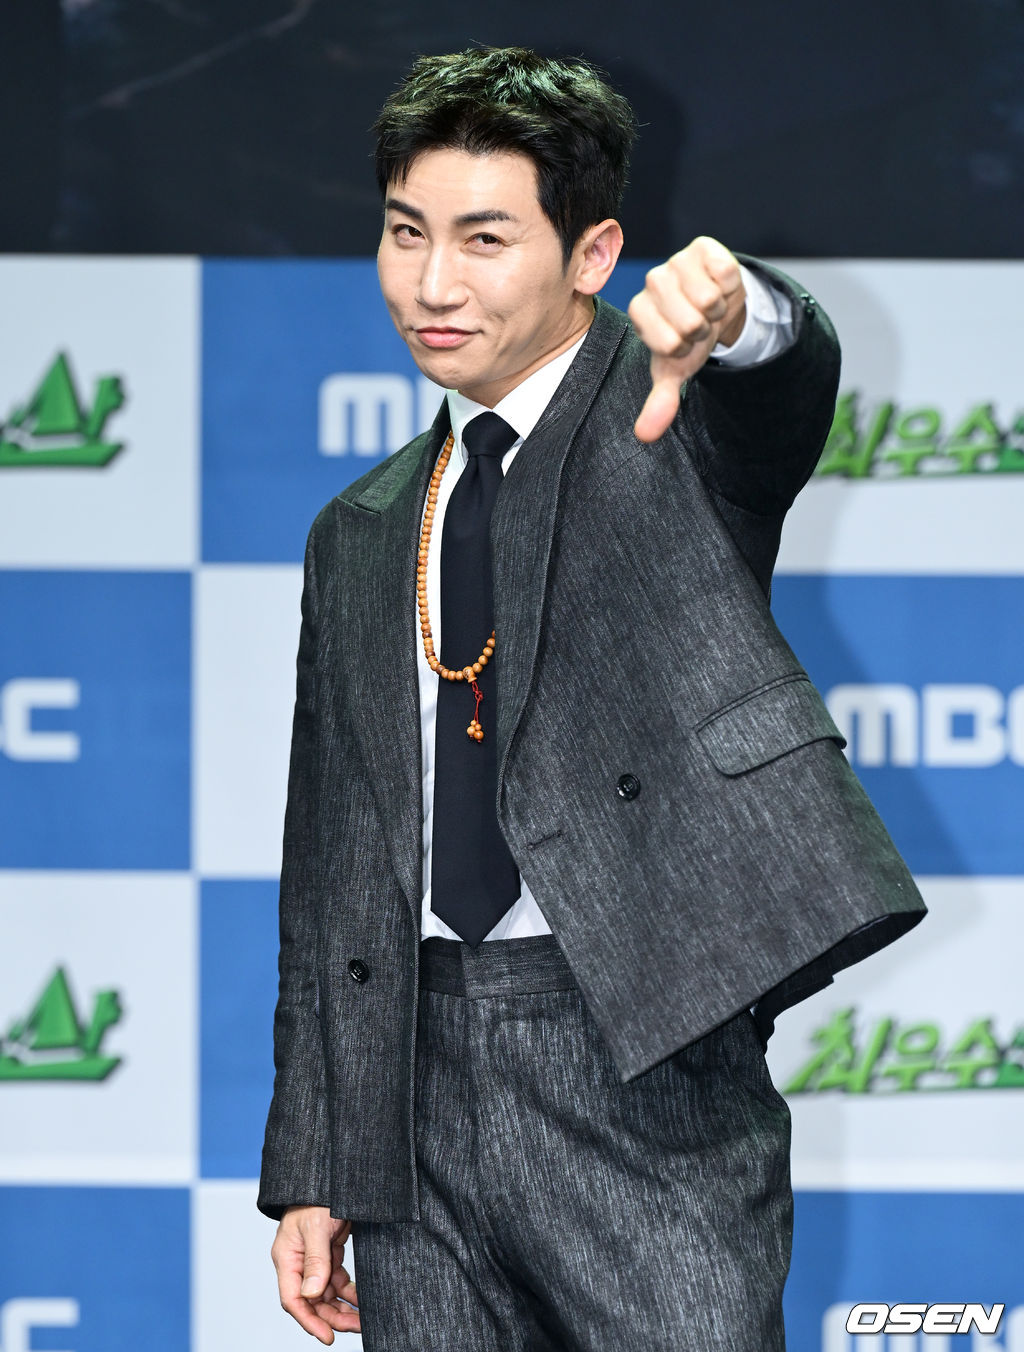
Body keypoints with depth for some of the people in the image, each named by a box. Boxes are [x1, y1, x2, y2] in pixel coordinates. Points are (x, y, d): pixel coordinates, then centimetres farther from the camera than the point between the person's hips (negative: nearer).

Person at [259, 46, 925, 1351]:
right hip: (416, 1090, 5)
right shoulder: (358, 537, 18)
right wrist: (307, 1172, 13)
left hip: (641, 1065, -5)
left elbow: (795, 371, -22)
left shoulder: (679, 413, 4)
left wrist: (734, 309, -47)